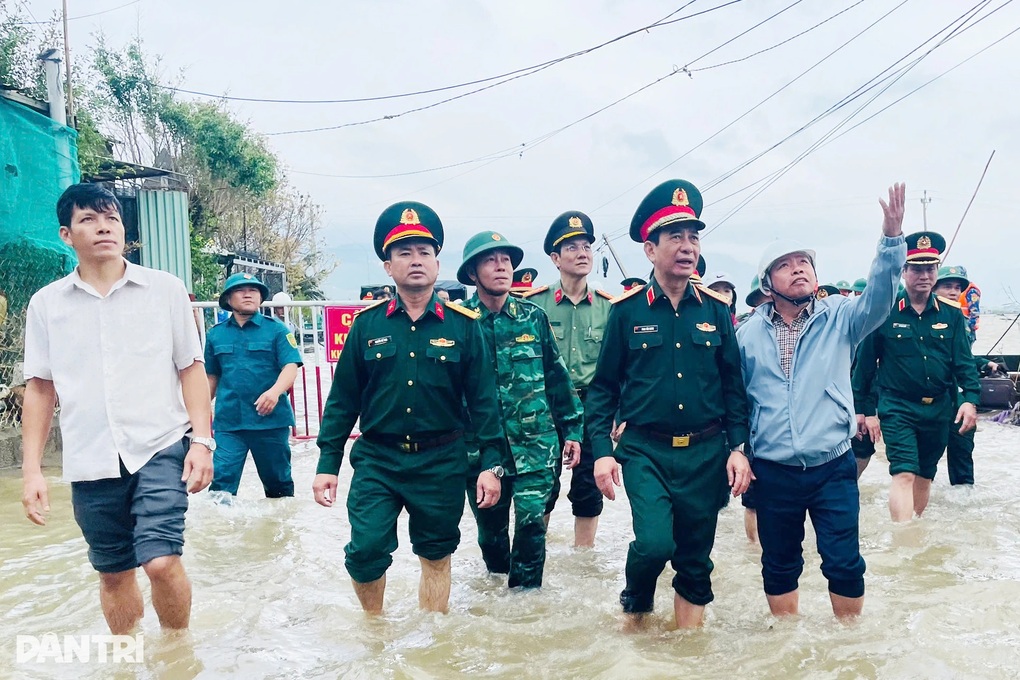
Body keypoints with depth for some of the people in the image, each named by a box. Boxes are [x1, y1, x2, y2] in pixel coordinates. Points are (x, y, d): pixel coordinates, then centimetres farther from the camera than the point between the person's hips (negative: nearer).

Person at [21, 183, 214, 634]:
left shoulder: (165, 289, 1)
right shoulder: (46, 304, 6)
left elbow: (191, 368, 3)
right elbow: (40, 388, 9)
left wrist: (201, 439, -6)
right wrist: (32, 469, 5)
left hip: (160, 449, -2)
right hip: (90, 462, 2)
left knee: (161, 560, -13)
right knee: (114, 573, 12)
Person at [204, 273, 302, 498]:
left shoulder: (276, 329, 0)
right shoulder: (216, 334, 9)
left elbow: (291, 367, -10)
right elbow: (212, 377, 17)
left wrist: (275, 391, -28)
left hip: (270, 418, -1)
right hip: (228, 421, 2)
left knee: (278, 481, 12)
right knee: (221, 480, -8)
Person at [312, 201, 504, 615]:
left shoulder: (462, 325, -2)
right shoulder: (368, 323, 0)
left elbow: (482, 399, 0)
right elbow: (343, 398, 3)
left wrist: (491, 464, -4)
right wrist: (327, 463, 2)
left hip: (440, 464, 0)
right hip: (377, 460, 0)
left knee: (436, 557, 12)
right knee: (365, 552, -9)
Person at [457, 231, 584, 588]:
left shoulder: (533, 316, 2)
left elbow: (556, 374, 8)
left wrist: (572, 429, 7)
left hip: (535, 444, 1)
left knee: (532, 522, -6)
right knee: (491, 529, 13)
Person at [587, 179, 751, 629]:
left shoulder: (716, 309, 3)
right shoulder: (626, 311, -2)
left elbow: (734, 385, 8)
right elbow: (603, 386, 1)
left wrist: (738, 447, 0)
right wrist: (602, 451, -6)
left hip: (706, 453, 3)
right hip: (646, 451, -2)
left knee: (696, 559, 10)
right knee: (655, 544, -17)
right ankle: (633, 612, 15)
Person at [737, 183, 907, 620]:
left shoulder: (839, 319, 0)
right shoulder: (748, 334, 1)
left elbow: (878, 298, -19)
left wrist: (891, 238, -33)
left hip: (833, 467, -1)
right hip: (772, 472, 1)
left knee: (845, 564, 3)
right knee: (779, 566, 13)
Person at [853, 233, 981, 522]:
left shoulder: (951, 314, 3)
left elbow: (964, 361, 3)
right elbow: (866, 363, -1)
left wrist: (970, 398, -12)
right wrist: (867, 410, 1)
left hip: (938, 409, 4)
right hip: (897, 408, -4)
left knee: (925, 475, 15)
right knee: (904, 473, -15)